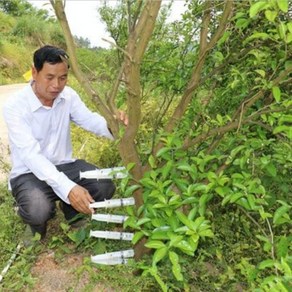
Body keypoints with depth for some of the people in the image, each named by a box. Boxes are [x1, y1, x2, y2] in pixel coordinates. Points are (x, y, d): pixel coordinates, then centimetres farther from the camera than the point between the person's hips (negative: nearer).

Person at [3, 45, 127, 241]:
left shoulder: (68, 95, -5)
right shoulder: (14, 107, -23)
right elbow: (31, 155, -32)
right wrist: (68, 188, -45)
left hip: (64, 165, 5)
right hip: (29, 173, -4)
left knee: (105, 187, -16)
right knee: (39, 211, -33)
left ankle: (71, 210, 15)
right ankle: (36, 219, 6)